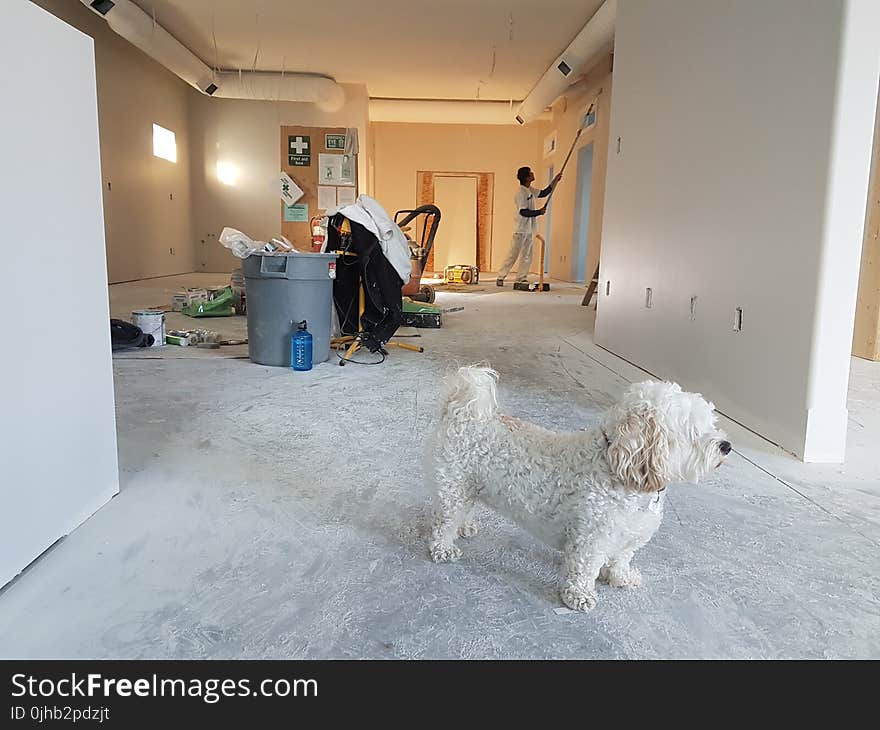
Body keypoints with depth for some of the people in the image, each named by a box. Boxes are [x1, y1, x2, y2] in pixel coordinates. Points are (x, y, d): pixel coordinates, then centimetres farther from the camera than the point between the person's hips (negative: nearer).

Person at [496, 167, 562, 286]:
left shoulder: (530, 190, 10)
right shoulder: (521, 192, -16)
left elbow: (544, 193, 24)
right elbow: (523, 212, -21)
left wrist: (556, 180, 17)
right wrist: (539, 212, -13)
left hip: (530, 229, 9)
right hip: (521, 229, -9)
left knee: (527, 256, 9)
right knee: (513, 254, -5)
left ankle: (522, 278, 14)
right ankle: (501, 277, 1)